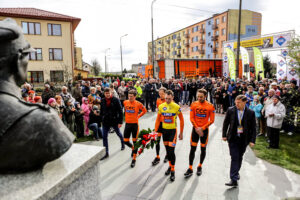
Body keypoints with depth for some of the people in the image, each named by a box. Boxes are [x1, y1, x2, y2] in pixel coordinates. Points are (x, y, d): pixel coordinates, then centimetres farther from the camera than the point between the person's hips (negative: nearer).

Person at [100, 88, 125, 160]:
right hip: (105, 122, 4)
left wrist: (120, 122, -15)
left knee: (119, 134, 17)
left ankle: (123, 145, 46)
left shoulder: (116, 100, -12)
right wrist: (101, 120, 12)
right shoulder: (102, 101, 1)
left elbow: (120, 111, -12)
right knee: (104, 137, 2)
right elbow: (101, 111, 12)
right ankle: (106, 153, 13)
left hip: (114, 121, -3)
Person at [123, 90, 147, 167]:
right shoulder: (125, 102, -2)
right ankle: (133, 148, 40)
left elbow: (144, 110, 4)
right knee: (125, 141, 6)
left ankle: (134, 159, 18)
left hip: (135, 124, -3)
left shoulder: (138, 104, -11)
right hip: (127, 124, 3)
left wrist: (138, 116, -1)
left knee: (135, 141, 5)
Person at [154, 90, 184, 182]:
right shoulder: (161, 106, -1)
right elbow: (158, 119, 6)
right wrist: (155, 131, 2)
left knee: (171, 151, -8)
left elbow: (181, 120, -2)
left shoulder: (176, 107, -10)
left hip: (172, 130, -4)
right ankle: (170, 166, 35)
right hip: (164, 130, 4)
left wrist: (181, 133, -1)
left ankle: (173, 171, 7)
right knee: (167, 150, 15)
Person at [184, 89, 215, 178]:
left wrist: (202, 128, -13)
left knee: (203, 149, 11)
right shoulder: (193, 104, -3)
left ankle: (200, 167, 30)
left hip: (204, 129, -1)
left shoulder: (210, 106, -8)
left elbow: (211, 120, -7)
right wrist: (197, 128, -12)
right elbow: (191, 118, -2)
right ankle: (190, 169, 11)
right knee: (192, 149, 2)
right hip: (195, 129, 1)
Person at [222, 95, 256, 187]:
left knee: (239, 157, 16)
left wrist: (252, 140, -5)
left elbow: (253, 128, -1)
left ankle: (236, 172, 40)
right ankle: (234, 179, -3)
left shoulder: (251, 113, -6)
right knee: (234, 158, -6)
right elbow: (225, 123, 4)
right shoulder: (230, 110, -5)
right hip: (233, 139, -1)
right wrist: (224, 135, 3)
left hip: (244, 139, 1)